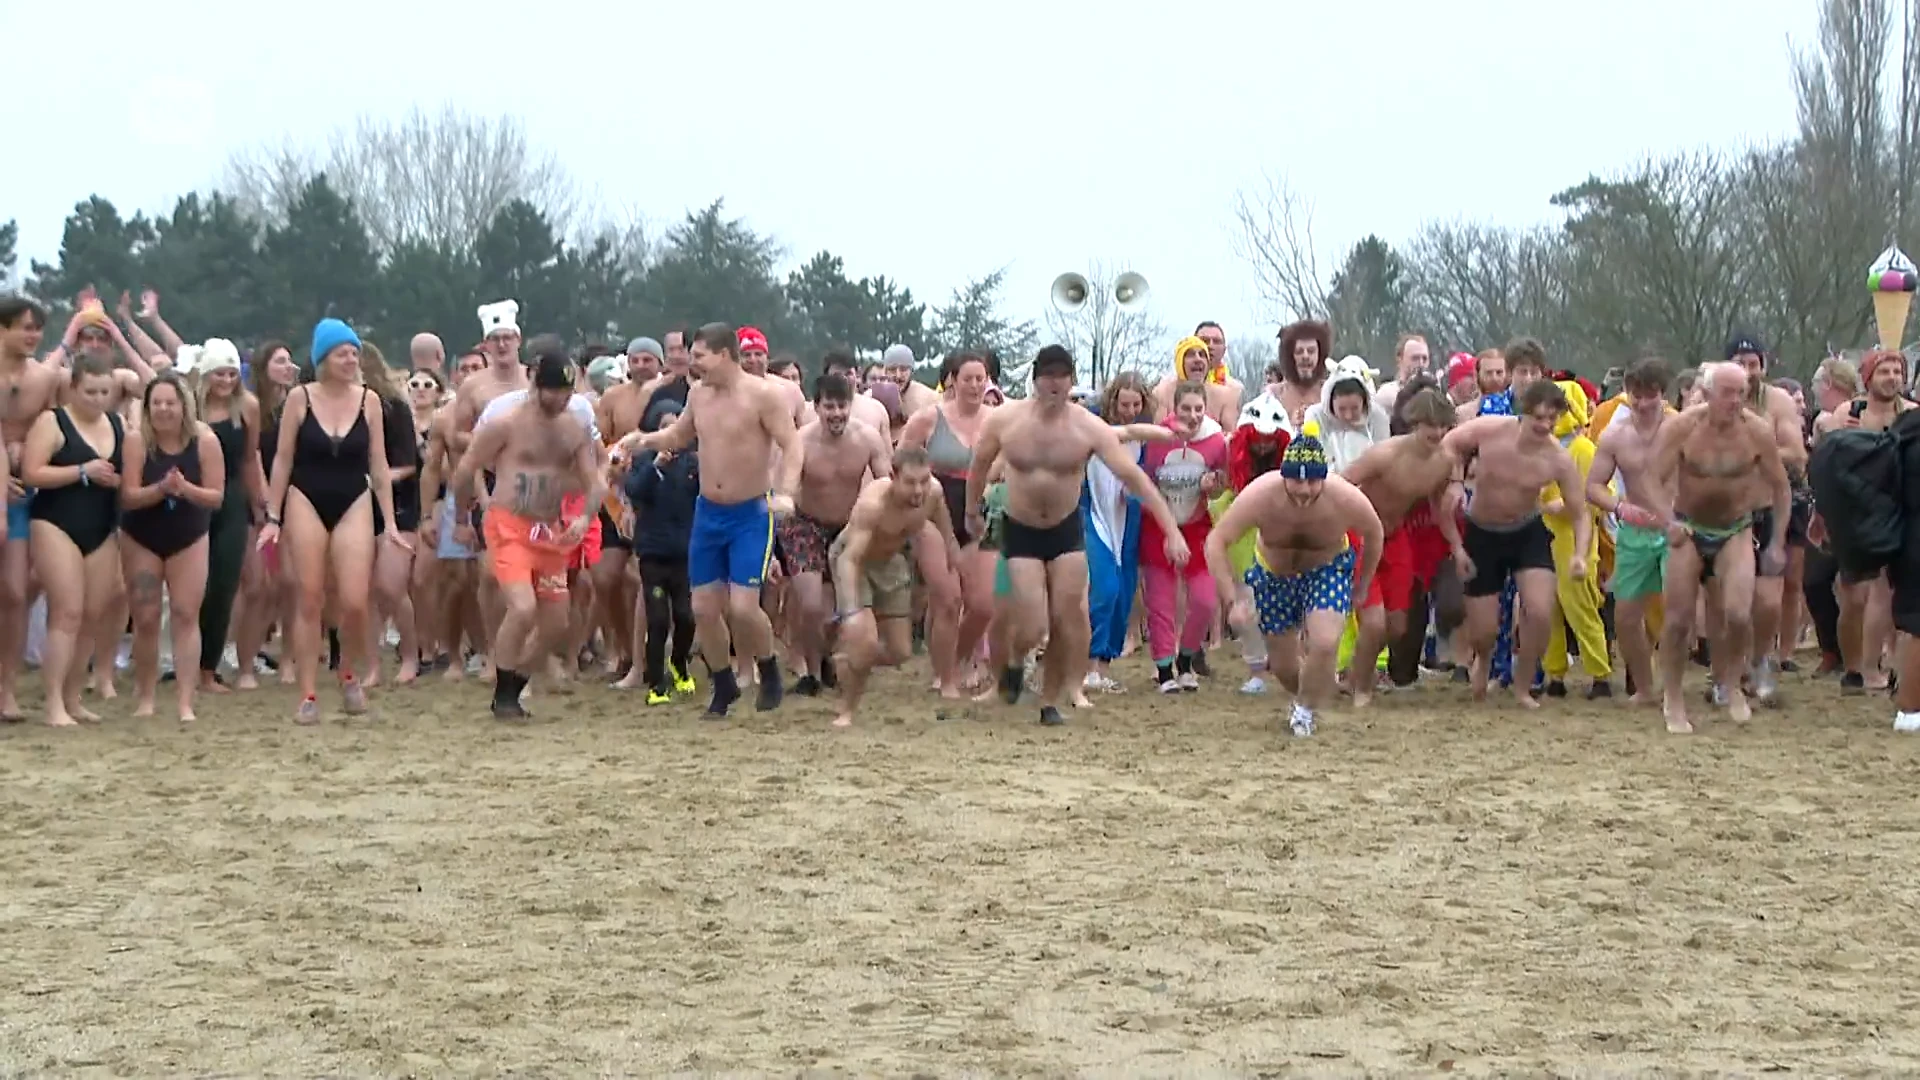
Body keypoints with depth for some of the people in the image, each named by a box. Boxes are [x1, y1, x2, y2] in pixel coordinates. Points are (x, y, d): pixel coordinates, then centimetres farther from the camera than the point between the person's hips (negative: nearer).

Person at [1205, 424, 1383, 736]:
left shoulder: (1346, 499, -32)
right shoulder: (1261, 496, -35)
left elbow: (1373, 534, -8)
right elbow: (1216, 542, -28)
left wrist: (1362, 586, 2)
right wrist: (1233, 599, -36)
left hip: (1328, 569, -1)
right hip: (1274, 573, 1)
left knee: (1325, 644, -24)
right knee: (1282, 666, 8)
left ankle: (1306, 710, 5)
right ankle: (1306, 696, 45)